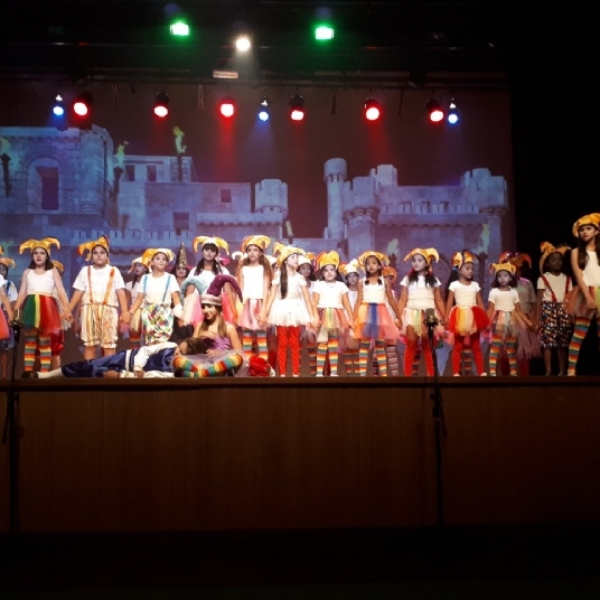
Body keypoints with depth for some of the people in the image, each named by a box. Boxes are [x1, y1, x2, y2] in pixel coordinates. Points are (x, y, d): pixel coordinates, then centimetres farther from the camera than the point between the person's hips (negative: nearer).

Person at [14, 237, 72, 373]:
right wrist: (15, 311, 2)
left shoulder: (53, 271, 10)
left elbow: (61, 291, 0)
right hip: (31, 308, 2)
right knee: (30, 341, 0)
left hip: (47, 308, -2)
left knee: (45, 342, -2)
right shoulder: (27, 272, 16)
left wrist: (67, 308, -14)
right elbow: (22, 292, 12)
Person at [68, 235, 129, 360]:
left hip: (108, 310, -1)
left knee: (109, 344, -4)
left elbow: (121, 292, 1)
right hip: (89, 310, 2)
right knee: (89, 344, 3)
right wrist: (68, 310, 3)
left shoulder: (114, 271, 8)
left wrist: (125, 311, -10)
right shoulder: (85, 271, 12)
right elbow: (78, 292, 10)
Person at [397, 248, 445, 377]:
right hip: (412, 314, -1)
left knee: (427, 346, 2)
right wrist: (399, 317, -6)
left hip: (429, 314, 1)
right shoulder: (407, 279, 7)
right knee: (411, 345, -3)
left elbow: (439, 301, 10)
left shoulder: (433, 280, 10)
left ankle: (431, 374, 10)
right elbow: (403, 300, 3)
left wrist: (444, 318, 4)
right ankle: (407, 374, 2)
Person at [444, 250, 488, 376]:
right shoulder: (454, 285, -1)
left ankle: (481, 372, 10)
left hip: (474, 318, 3)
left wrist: (485, 319, 4)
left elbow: (480, 303, 9)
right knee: (458, 346, 1)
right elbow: (449, 303, -3)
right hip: (460, 317, -3)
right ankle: (456, 373, 3)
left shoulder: (475, 285, 9)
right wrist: (446, 319, -11)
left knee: (476, 346, 7)